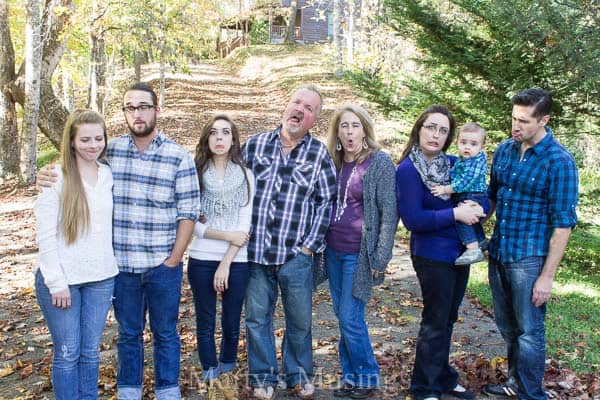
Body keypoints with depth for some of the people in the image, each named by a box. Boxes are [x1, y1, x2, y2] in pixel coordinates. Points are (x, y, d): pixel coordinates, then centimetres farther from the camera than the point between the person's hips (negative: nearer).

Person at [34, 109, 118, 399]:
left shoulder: (108, 175, 4)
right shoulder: (56, 178, -9)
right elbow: (45, 236, -11)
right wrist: (56, 282, -13)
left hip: (101, 278, 4)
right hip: (62, 279, -4)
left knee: (90, 350, 14)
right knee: (67, 352, 7)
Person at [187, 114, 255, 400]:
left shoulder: (245, 176, 2)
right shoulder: (195, 174, -1)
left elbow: (245, 224, -4)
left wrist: (225, 263, -9)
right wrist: (226, 235, -13)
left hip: (236, 261, 1)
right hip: (201, 260, 0)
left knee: (232, 322, 11)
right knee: (205, 323, 9)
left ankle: (227, 372, 33)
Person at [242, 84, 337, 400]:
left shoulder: (319, 154, 2)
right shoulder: (254, 145, 5)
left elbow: (326, 201, 2)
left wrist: (310, 244, -4)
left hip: (296, 255, -1)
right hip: (255, 252, 1)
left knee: (300, 320, 10)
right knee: (257, 319, 9)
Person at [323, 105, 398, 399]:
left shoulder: (380, 162, -9)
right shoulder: (334, 162, 8)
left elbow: (389, 213, -11)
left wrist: (381, 257, -14)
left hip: (359, 253, -6)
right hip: (333, 250, 6)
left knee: (350, 318, -4)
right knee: (342, 316, 12)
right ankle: (350, 376, 25)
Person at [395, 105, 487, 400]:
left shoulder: (455, 163, 5)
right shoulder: (407, 170, -13)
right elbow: (413, 219, -20)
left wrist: (477, 207, -15)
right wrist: (455, 214, -23)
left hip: (460, 253, 7)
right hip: (432, 256, -6)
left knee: (447, 320, 19)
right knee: (435, 323, 3)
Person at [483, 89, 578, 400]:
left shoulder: (559, 162, -14)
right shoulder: (504, 150, 4)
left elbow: (563, 223, -14)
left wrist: (547, 276, -15)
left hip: (529, 258, -6)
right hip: (498, 253, 6)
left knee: (529, 331, 4)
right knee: (506, 326, 19)